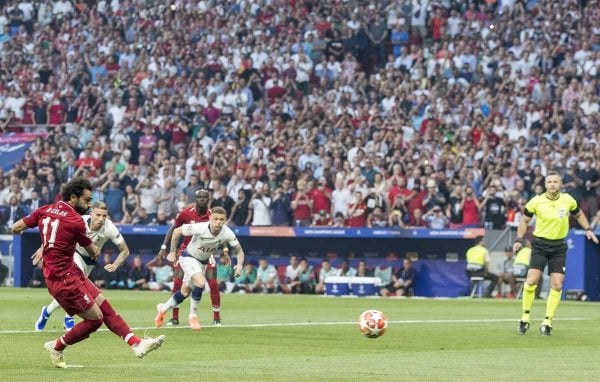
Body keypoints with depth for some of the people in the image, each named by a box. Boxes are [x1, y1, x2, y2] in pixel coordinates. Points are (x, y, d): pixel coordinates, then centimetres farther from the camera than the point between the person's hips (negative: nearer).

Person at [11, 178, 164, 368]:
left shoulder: (45, 211, 3)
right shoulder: (75, 221, -16)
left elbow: (15, 228, 6)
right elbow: (93, 253, -1)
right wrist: (94, 250, 22)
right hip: (65, 279, -9)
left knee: (105, 307, 7)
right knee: (95, 318, -2)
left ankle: (136, 343, 5)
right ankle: (56, 347, 15)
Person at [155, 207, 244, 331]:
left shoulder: (227, 233, -24)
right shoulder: (200, 228, -33)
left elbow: (239, 251, -11)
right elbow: (177, 231, -19)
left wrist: (239, 265, -31)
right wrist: (173, 252, -12)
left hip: (203, 262, 5)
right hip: (189, 258, -5)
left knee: (185, 292, 16)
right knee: (200, 283, -29)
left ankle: (163, 309, 41)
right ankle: (193, 315, -8)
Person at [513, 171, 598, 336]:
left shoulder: (568, 200, -4)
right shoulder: (536, 201, -9)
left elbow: (578, 214, 18)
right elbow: (525, 220, 6)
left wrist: (588, 229, 7)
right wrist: (519, 239, -2)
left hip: (559, 246, 2)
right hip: (540, 244, -2)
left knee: (557, 285, -5)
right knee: (531, 281, -14)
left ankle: (547, 321, 4)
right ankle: (526, 317, 2)